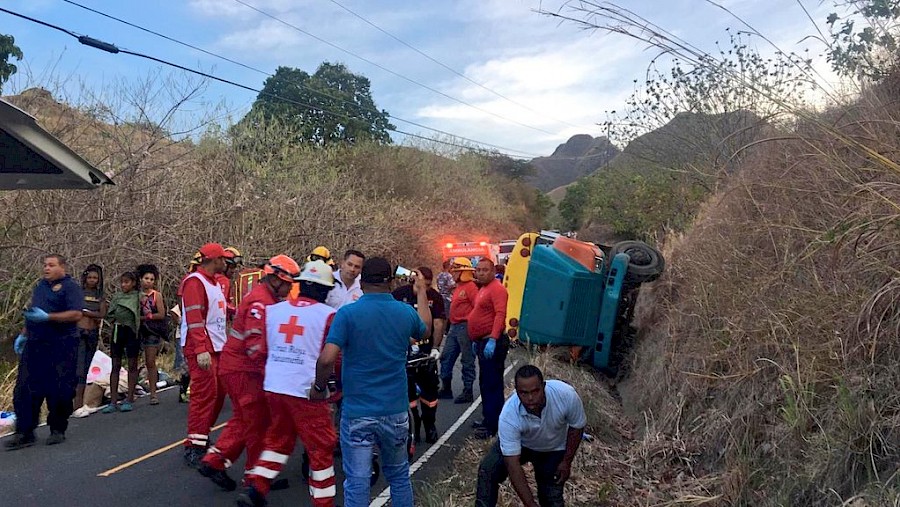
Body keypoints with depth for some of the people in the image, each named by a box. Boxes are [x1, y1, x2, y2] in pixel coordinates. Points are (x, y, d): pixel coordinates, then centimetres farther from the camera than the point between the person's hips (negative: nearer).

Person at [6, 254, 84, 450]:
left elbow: (76, 315, -17)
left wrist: (48, 317, -24)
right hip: (34, 345, 7)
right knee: (25, 390, 2)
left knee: (59, 392, -1)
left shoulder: (70, 286, -5)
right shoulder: (41, 285, 18)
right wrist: (23, 334, 20)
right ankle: (24, 433, 7)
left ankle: (58, 430, 14)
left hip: (60, 347, -7)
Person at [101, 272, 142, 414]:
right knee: (115, 366, 3)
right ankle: (113, 401, 5)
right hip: (117, 331, 4)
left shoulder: (138, 297, 0)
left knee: (132, 365, 3)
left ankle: (129, 400, 8)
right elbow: (110, 314, 12)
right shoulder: (116, 296, 10)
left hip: (132, 331, -4)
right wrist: (115, 320, -4)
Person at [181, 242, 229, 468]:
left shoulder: (214, 283, 20)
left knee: (218, 392, 13)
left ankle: (202, 435, 25)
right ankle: (194, 447, -3)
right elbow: (194, 319, -20)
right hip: (202, 350, -10)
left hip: (216, 348, 10)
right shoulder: (195, 282, -11)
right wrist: (201, 350, -25)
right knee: (204, 394, -9)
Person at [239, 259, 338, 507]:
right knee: (321, 448, 7)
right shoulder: (328, 315, -9)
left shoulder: (273, 310, 5)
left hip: (274, 387, 6)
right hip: (307, 391, -5)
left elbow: (258, 347, 8)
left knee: (278, 439, 24)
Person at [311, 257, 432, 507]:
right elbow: (425, 329, 24)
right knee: (399, 476, 21)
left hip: (357, 413, -3)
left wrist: (319, 387, 0)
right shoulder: (407, 313, -1)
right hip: (395, 412, 3)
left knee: (356, 482, 5)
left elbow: (326, 359, -20)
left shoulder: (347, 313, -11)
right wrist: (422, 293, 38)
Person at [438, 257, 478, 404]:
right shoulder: (458, 287, 17)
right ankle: (446, 389, 23)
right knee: (446, 357, 13)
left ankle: (468, 392, 8)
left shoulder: (470, 286, -12)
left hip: (465, 327, -10)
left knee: (467, 360, -1)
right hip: (454, 327, 10)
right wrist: (451, 326, 18)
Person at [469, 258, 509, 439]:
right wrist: (476, 341, 22)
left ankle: (492, 426, -4)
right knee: (485, 383, 17)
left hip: (492, 343, -11)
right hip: (483, 342, 11)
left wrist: (492, 340, -31)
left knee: (492, 384, -8)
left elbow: (500, 315, -24)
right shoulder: (483, 289, 18)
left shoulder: (496, 288, -13)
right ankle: (487, 419, 28)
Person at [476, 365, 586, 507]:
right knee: (488, 471, -23)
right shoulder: (508, 416, -39)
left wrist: (567, 461, -12)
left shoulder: (566, 394, -36)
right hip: (518, 443, -1)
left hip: (553, 450, 1)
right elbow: (513, 465, -36)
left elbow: (577, 426, -14)